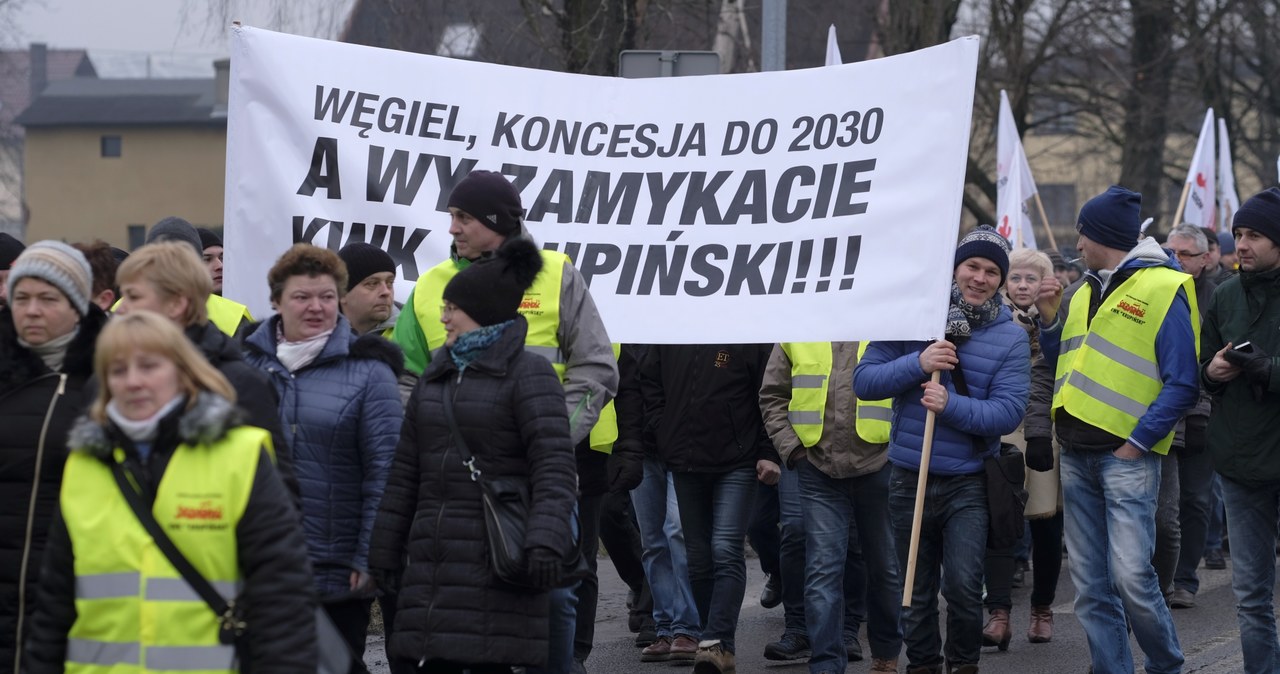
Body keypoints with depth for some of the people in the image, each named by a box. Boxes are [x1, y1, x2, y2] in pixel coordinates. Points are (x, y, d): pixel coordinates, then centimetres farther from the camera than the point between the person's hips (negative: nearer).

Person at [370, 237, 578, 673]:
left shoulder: (529, 373, -4)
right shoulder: (437, 374, 18)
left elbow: (554, 466, -14)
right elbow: (407, 470, 19)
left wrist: (546, 539, -27)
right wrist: (385, 551, 16)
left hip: (494, 560, -7)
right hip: (432, 553, 7)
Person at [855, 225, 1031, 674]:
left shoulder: (1010, 337, -2)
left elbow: (1009, 411, -11)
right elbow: (864, 381, -5)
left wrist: (952, 406, -25)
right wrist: (918, 364, -20)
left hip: (967, 484, -2)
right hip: (909, 480, 2)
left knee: (963, 585, -14)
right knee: (917, 591, 11)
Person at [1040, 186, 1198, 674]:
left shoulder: (1162, 291, -7)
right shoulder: (1085, 294, 17)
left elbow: (1181, 384, -11)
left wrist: (1138, 442, -15)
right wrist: (1047, 319, 10)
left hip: (1127, 456, -7)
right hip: (1078, 455, 7)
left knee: (1131, 576, -12)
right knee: (1090, 584, 6)